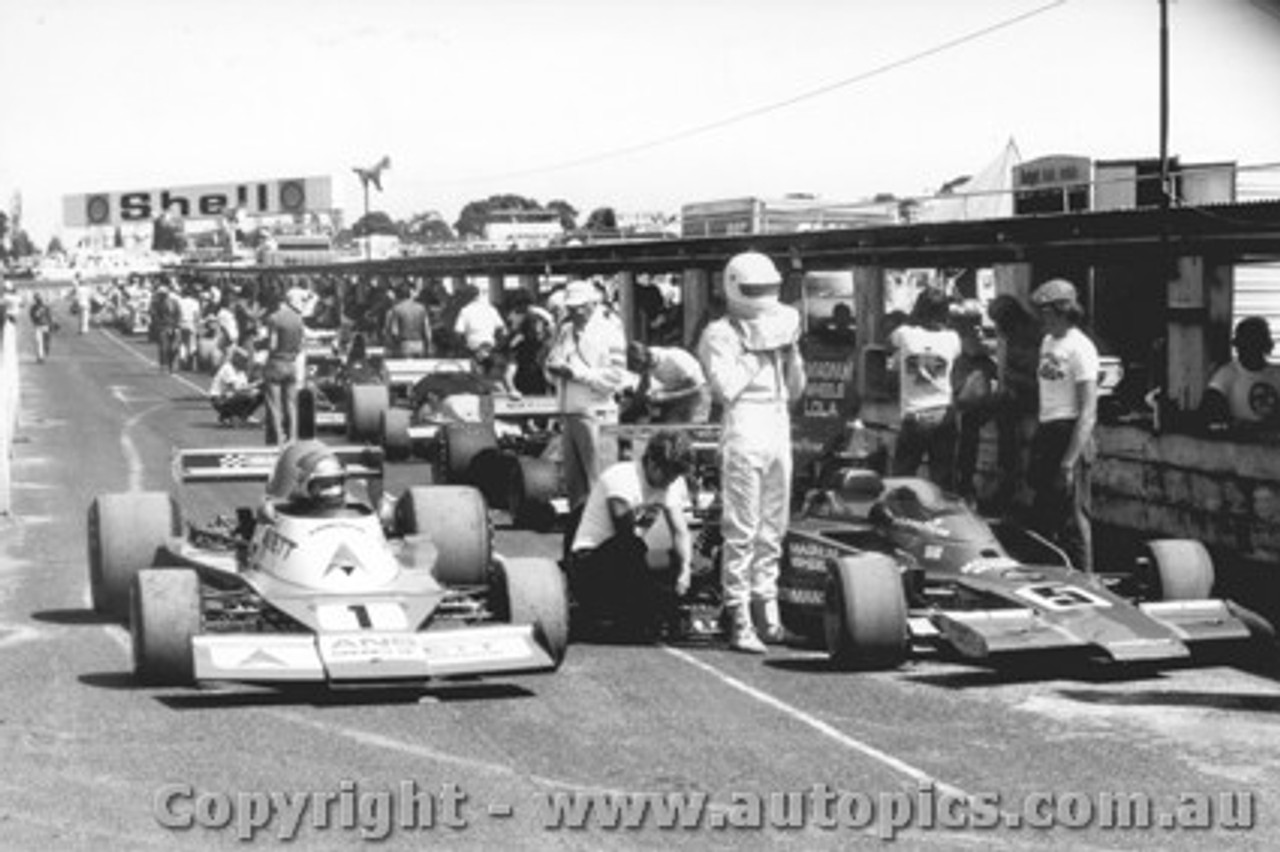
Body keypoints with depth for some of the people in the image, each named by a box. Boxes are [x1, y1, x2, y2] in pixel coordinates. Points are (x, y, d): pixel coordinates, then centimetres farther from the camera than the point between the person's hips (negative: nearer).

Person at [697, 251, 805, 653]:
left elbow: (795, 390, 19)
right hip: (744, 431, -7)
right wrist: (756, 354, -10)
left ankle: (765, 603, 20)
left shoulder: (774, 326, 18)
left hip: (779, 429, 7)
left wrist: (790, 350, 6)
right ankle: (738, 619, -7)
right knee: (742, 529, -8)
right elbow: (726, 388, -16)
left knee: (773, 528, 11)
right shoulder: (720, 334, -2)